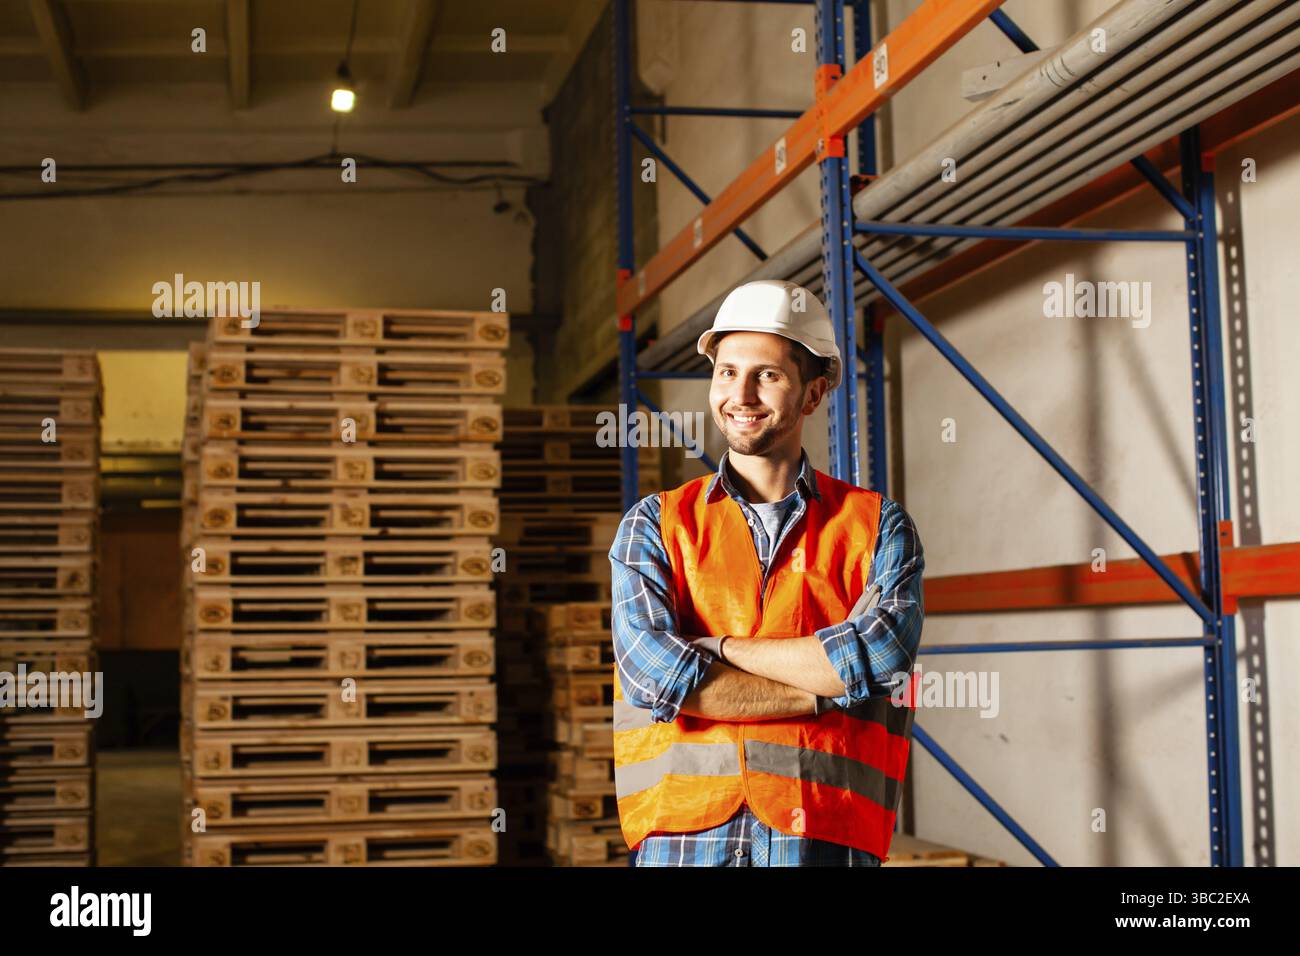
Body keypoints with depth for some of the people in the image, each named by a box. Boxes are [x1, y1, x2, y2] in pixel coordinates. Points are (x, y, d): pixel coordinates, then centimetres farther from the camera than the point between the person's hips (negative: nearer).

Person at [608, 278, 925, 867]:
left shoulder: (877, 525, 9)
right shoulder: (654, 524, 10)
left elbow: (885, 649, -10)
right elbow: (655, 672, -6)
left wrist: (715, 649, -7)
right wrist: (828, 690, -7)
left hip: (827, 837, 0)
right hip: (684, 831, 1)